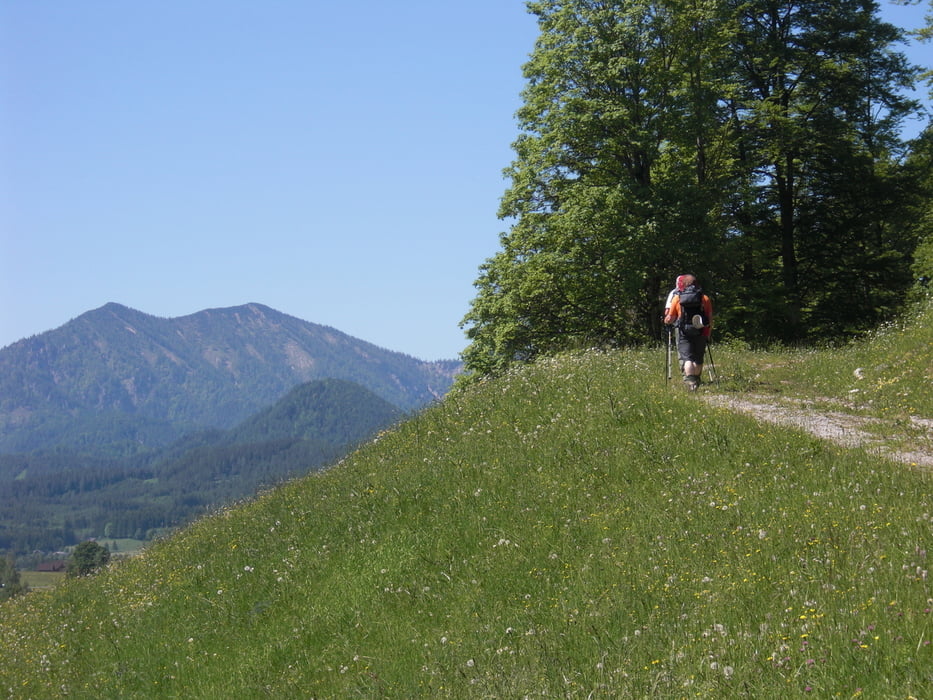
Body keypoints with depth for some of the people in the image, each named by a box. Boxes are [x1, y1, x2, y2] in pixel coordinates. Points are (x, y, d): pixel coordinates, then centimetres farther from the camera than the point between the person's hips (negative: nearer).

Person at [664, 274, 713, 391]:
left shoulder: (677, 298, 2)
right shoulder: (705, 298, 6)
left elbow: (670, 319, 5)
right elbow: (710, 320, 5)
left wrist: (666, 320, 28)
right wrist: (708, 335, 14)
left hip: (684, 333, -2)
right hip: (700, 334, 2)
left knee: (686, 358, -5)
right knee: (698, 359, 15)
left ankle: (690, 381, -24)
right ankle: (696, 380, 22)